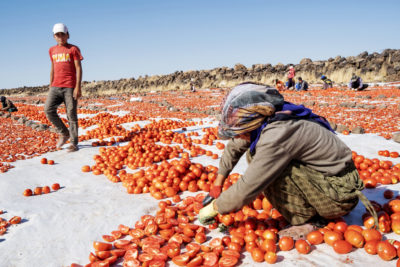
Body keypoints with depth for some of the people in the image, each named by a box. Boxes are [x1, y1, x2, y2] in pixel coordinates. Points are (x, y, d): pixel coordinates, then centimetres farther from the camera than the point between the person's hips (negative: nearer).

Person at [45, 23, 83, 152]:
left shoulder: (73, 49, 2)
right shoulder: (52, 50, 17)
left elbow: (78, 68, -4)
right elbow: (53, 69, 22)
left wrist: (78, 87, -13)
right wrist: (50, 86, 17)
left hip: (70, 87, -5)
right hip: (56, 86, 5)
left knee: (71, 114, -4)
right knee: (48, 109, -11)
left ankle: (74, 143, 3)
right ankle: (64, 133, 7)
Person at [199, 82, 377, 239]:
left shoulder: (277, 135, -30)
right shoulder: (265, 120, -4)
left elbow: (247, 189, -26)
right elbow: (234, 146, 13)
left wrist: (213, 208, -11)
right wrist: (217, 185, 15)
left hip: (340, 195, -9)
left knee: (269, 169, -27)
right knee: (254, 154, 4)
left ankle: (307, 220, -6)